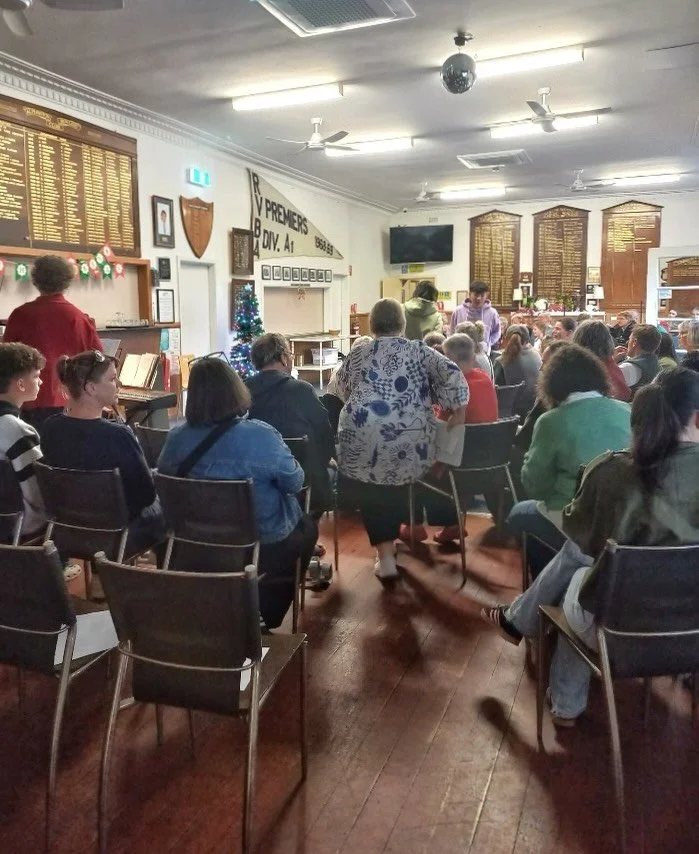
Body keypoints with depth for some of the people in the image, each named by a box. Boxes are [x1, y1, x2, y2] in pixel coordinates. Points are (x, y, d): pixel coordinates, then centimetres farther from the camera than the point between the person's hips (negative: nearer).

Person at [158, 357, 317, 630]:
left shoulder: (176, 437, -13)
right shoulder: (260, 435, -26)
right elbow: (294, 483, -13)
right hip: (264, 546, -4)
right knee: (307, 526, 28)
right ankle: (266, 618, 36)